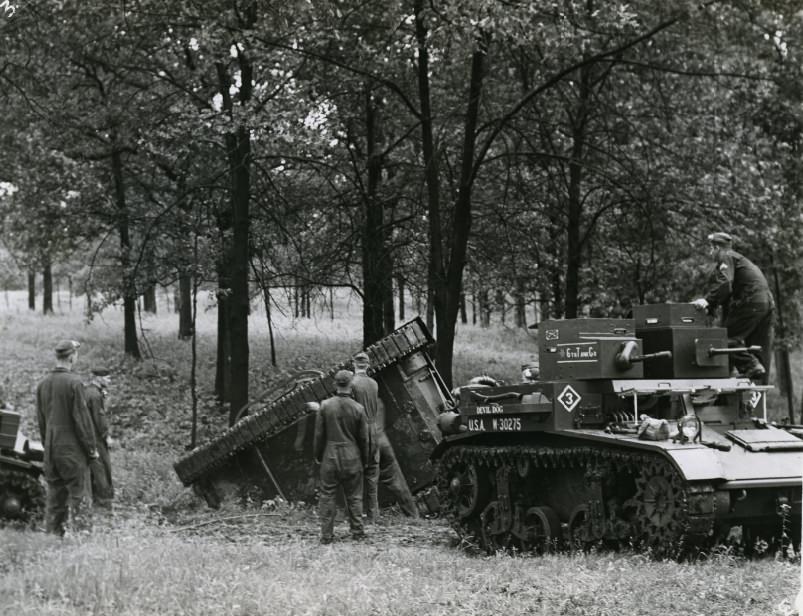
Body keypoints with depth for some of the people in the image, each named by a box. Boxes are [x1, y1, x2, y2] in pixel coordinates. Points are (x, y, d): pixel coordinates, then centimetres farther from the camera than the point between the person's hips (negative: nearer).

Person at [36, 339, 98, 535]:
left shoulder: (42, 384, 7)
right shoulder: (73, 383, -14)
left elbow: (40, 420, 14)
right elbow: (82, 418, -13)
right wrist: (91, 447, -6)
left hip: (51, 450, 7)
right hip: (72, 449, -7)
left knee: (55, 494, 12)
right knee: (79, 494, -3)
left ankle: (53, 533, 15)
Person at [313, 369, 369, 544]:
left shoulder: (325, 406, -8)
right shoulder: (358, 409, -7)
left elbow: (319, 434, -3)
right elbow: (363, 438, 0)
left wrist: (317, 455, 11)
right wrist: (364, 459, 14)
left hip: (330, 457, -1)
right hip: (352, 458, 1)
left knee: (327, 496, 6)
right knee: (354, 496, 12)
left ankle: (327, 534, 5)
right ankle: (357, 531, 16)